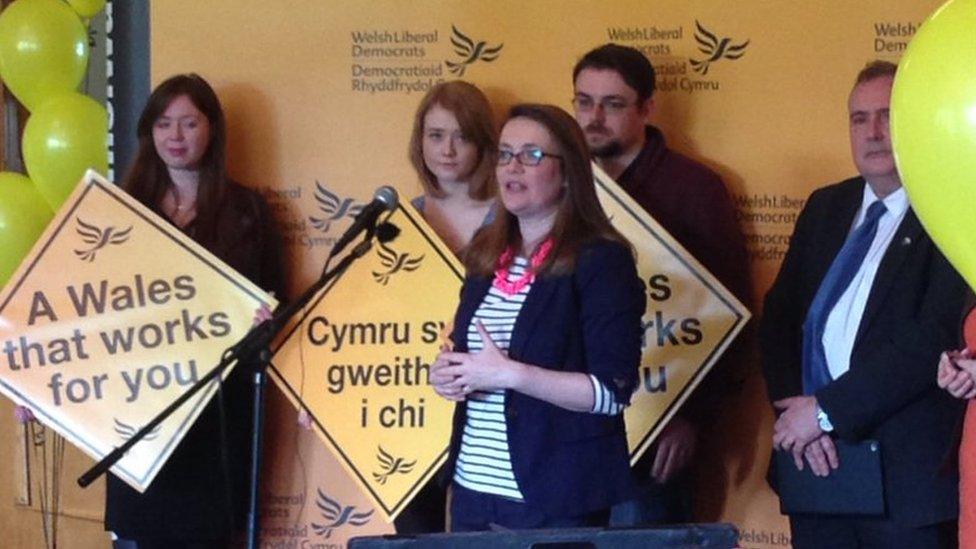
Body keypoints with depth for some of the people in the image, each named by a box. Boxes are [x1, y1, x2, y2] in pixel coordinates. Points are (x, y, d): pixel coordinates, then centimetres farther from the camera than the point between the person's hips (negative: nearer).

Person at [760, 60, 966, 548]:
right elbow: (778, 319, 11)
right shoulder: (825, 208, 14)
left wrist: (826, 409, -15)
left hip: (907, 475, -5)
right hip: (817, 465, 5)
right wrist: (796, 409, -6)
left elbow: (935, 338, -16)